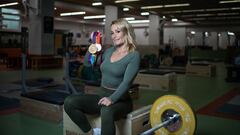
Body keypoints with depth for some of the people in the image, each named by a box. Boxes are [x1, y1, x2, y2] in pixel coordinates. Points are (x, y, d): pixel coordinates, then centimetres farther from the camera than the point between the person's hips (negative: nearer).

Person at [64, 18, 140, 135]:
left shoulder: (134, 55, -8)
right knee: (69, 102, -17)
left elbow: (126, 82, -20)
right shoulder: (109, 51, 11)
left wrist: (111, 99, -34)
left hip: (120, 100, -6)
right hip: (101, 96, 6)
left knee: (106, 112, -41)